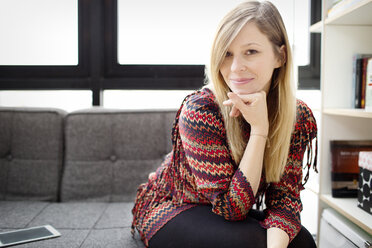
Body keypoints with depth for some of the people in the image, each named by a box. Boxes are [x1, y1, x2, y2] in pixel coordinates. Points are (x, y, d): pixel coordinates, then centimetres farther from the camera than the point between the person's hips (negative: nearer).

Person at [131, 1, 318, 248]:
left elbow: (284, 195, -15)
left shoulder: (299, 117, -13)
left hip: (233, 214, 4)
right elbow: (231, 207, -28)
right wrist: (259, 128, -34)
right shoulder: (200, 110, -28)